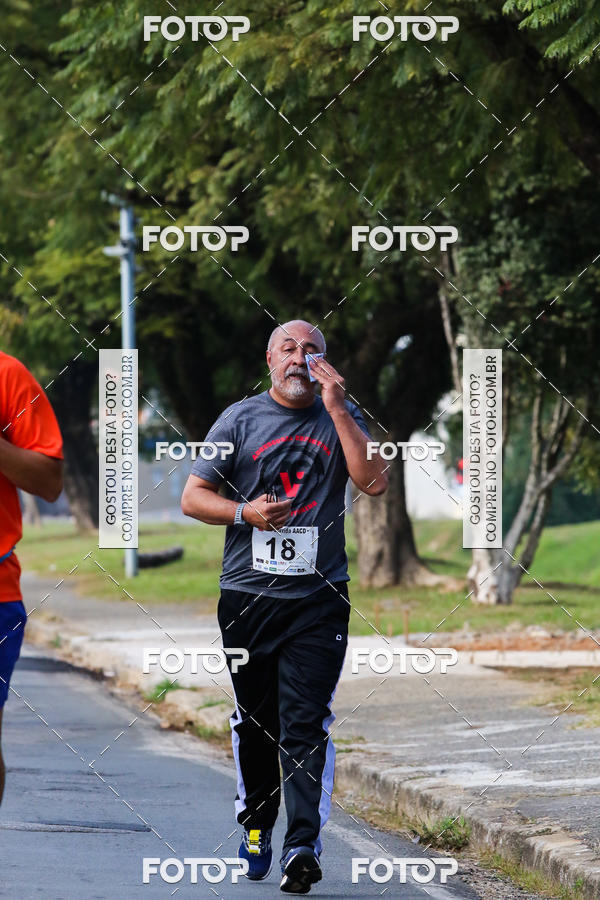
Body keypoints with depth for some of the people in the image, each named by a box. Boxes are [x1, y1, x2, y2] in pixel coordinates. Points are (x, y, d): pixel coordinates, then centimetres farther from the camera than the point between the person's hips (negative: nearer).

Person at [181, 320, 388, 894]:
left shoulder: (340, 418, 8)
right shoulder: (239, 420, 7)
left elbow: (374, 481, -9)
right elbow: (193, 497, 6)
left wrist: (336, 407, -11)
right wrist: (245, 512, -12)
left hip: (319, 595, -1)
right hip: (247, 593, 1)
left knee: (306, 723, -11)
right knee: (253, 721, 9)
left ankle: (304, 846, -18)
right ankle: (255, 827, 26)